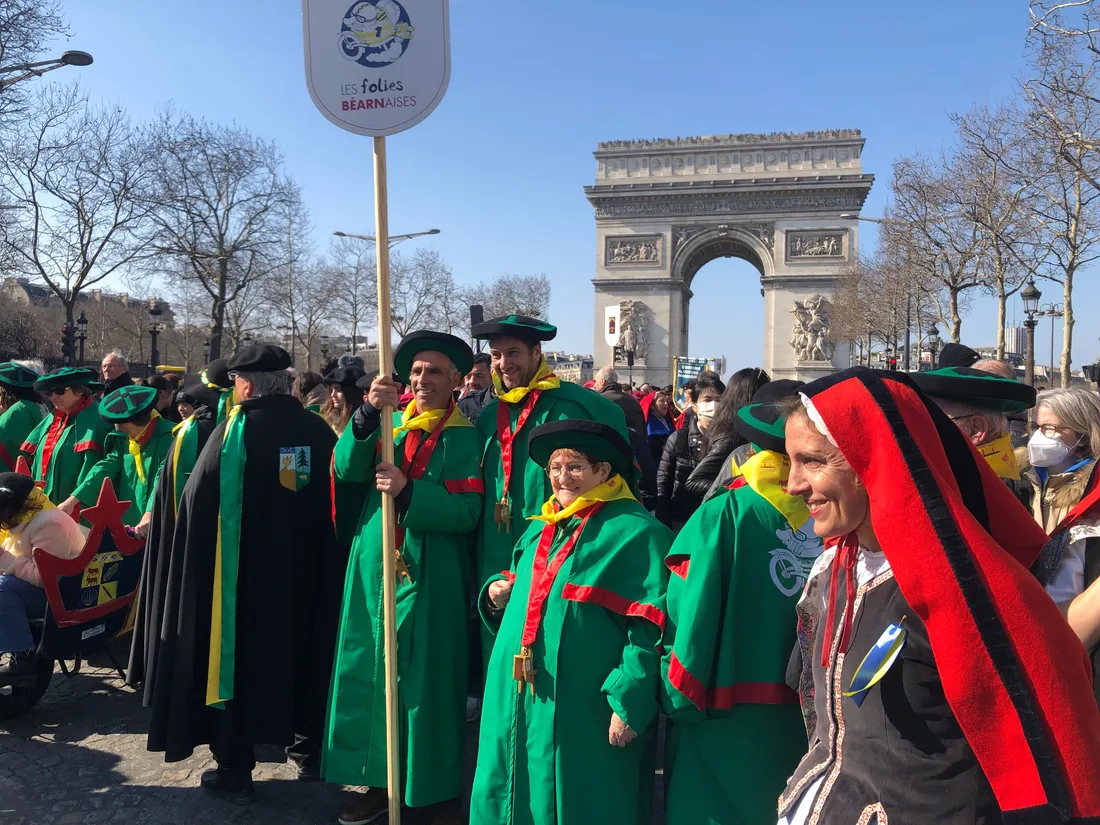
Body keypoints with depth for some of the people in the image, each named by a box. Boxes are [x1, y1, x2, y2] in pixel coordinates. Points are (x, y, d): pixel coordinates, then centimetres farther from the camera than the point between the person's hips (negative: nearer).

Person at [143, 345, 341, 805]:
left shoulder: (235, 430, -13)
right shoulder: (319, 431, -2)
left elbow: (196, 502, -11)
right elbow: (334, 503, 5)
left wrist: (193, 558, 4)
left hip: (242, 574, -4)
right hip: (305, 574, 4)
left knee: (237, 659, 8)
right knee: (303, 657, 18)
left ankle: (235, 772, 14)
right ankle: (308, 750, 29)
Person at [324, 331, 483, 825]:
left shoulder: (465, 437, -2)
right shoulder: (387, 424, 9)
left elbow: (468, 511, -13)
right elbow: (346, 469, -8)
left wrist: (408, 491, -24)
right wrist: (369, 412, -22)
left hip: (430, 580, -4)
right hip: (373, 573, 4)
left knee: (425, 683, 4)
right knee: (371, 676, 10)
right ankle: (379, 782, 27)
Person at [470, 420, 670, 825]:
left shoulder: (636, 532, -11)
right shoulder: (539, 529, 13)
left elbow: (649, 628, -15)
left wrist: (628, 703, -19)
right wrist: (497, 592, 4)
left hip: (581, 712, -7)